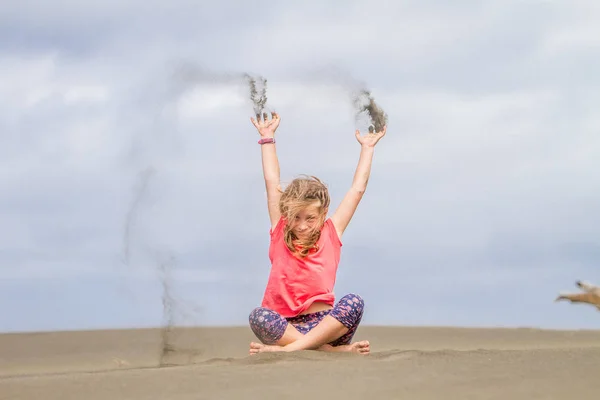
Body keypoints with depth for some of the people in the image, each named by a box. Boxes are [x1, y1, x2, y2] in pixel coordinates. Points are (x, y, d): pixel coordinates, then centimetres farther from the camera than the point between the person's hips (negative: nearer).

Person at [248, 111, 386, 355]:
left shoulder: (331, 234, 11)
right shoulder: (280, 234, 11)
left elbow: (358, 189, 16)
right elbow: (272, 183, 15)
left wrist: (367, 148, 24)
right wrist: (268, 138, 21)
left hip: (324, 324, 0)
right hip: (285, 324, 0)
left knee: (354, 302, -30)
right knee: (258, 316, -34)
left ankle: (289, 347, -36)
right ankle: (334, 349, -36)